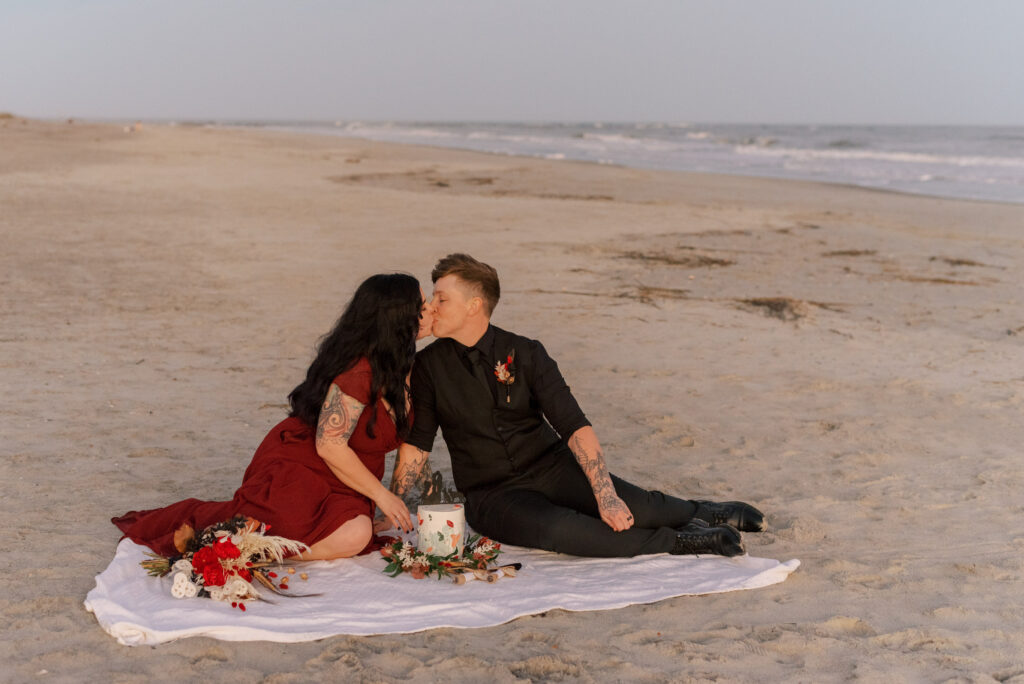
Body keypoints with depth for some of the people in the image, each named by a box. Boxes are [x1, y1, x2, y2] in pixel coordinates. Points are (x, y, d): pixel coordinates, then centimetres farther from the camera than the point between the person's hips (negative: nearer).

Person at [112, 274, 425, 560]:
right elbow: (329, 445, -21)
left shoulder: (390, 364, 9)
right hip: (293, 472, -9)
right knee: (353, 535, -30)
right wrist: (381, 494, -15)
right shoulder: (357, 371, -21)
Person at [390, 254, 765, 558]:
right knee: (554, 528, -34)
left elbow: (575, 426, -12)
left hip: (550, 465, 1)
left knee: (632, 507, -24)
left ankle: (702, 512, 9)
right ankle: (678, 540, -21)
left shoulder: (525, 353, -6)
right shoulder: (428, 366, -2)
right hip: (491, 496, -1)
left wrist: (605, 495, -23)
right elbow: (416, 443, 4)